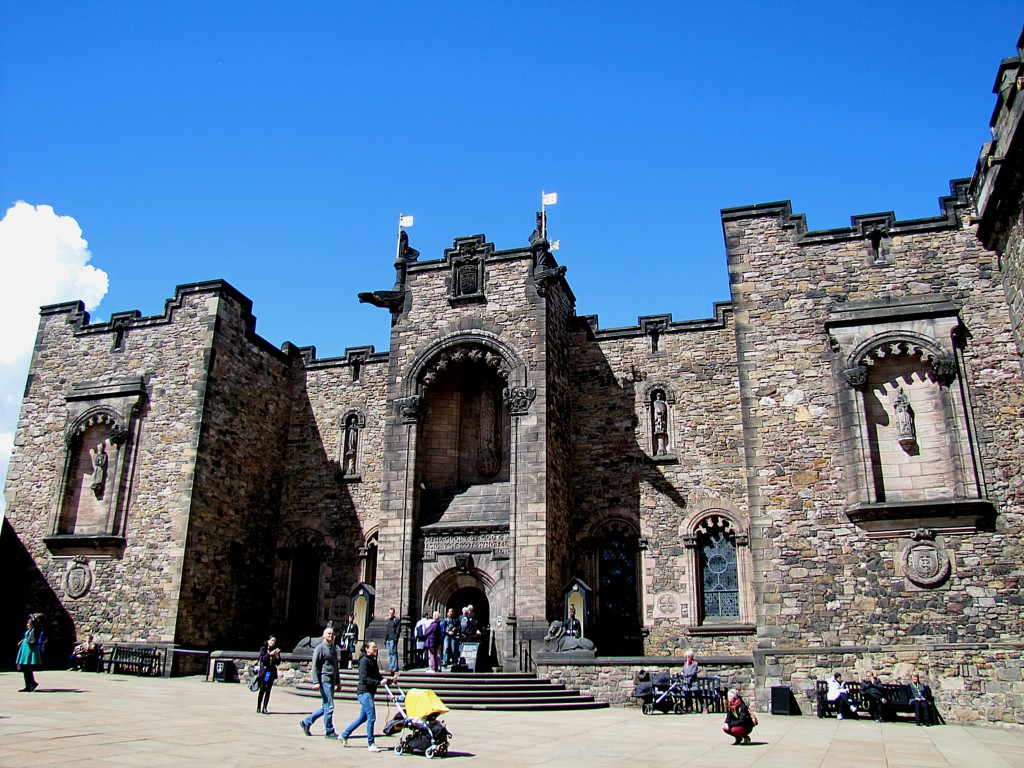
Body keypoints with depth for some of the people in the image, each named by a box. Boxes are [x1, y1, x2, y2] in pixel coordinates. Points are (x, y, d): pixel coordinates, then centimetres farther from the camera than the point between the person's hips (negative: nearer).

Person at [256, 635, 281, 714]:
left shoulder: (276, 650, 10)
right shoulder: (263, 648, 3)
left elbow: (278, 663, 7)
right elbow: (262, 659, -11)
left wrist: (277, 656, -11)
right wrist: (270, 654, -21)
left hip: (272, 672, 3)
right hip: (263, 672, -3)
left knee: (268, 691, -1)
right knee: (262, 690, 0)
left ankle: (264, 709, 1)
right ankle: (258, 708, 13)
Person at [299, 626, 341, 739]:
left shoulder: (334, 649, 17)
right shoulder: (320, 648, -7)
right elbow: (315, 666, -11)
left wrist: (337, 682, 24)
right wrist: (316, 682, -18)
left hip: (332, 681, 8)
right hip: (324, 680, -8)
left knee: (325, 707, 13)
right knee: (329, 706, -7)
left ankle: (306, 722, 26)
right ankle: (329, 732, 2)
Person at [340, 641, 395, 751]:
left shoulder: (373, 661, 15)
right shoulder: (364, 660, -12)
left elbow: (377, 677, 18)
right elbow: (364, 678, -21)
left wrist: (390, 679, 6)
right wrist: (379, 682, -27)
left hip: (369, 692, 10)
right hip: (364, 692, -10)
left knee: (363, 717, 17)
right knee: (371, 717, -10)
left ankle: (344, 735, 31)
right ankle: (371, 744, -2)